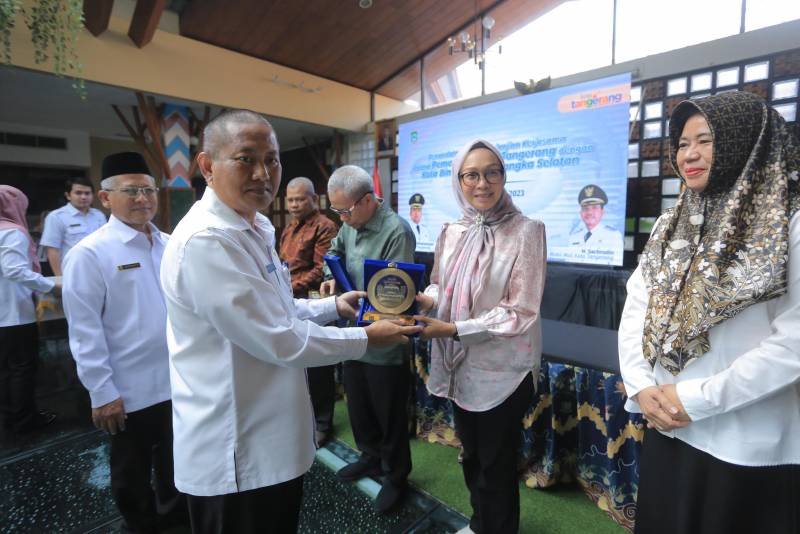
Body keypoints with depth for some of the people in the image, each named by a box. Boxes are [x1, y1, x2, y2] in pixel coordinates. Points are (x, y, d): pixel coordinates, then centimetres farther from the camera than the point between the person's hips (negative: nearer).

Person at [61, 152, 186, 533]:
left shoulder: (171, 245, 1)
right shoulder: (89, 254, -14)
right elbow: (85, 330, -14)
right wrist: (102, 392, -14)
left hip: (179, 380, 5)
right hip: (130, 389, -5)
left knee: (175, 459, 25)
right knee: (132, 473, 18)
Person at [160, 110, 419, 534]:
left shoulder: (252, 229, 8)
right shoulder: (204, 241, -26)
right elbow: (279, 340, -26)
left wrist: (333, 305, 7)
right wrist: (367, 337, -14)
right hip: (236, 452, -9)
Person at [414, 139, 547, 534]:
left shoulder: (526, 231, -15)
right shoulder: (452, 232, 1)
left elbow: (519, 313, -19)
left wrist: (454, 329, -24)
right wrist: (424, 299, -12)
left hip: (503, 370, -5)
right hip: (460, 365, 6)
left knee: (496, 464, 15)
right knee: (470, 454, 25)